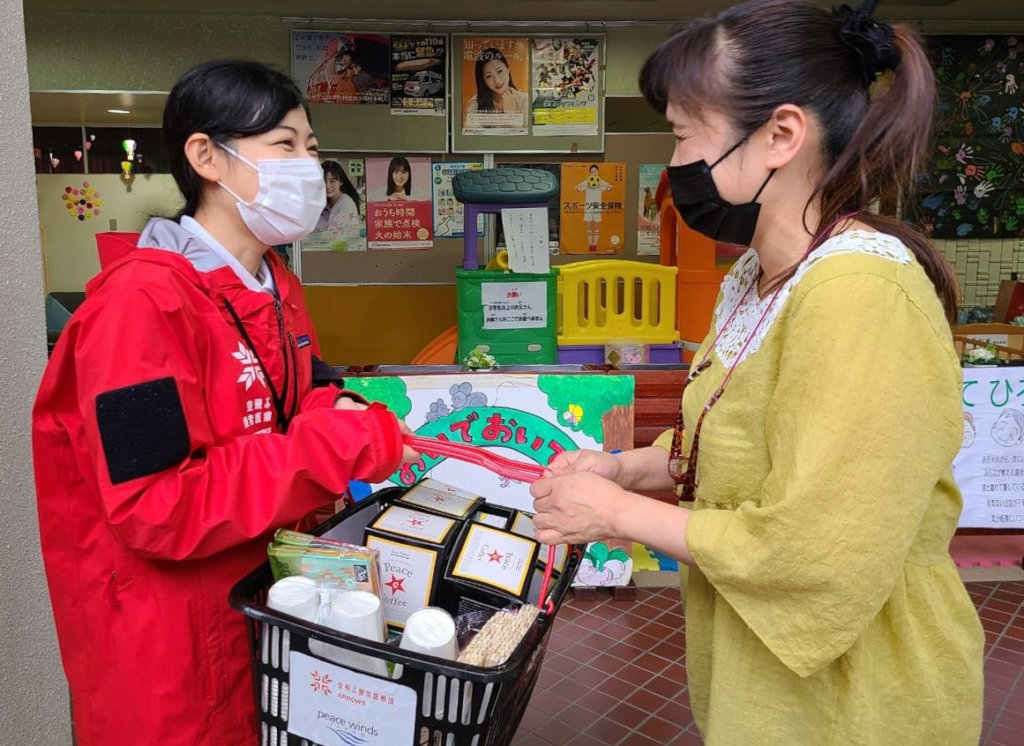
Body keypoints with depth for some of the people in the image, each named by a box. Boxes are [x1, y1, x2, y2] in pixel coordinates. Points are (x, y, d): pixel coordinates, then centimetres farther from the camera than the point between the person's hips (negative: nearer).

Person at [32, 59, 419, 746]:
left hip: (267, 604, 8)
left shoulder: (276, 289, 5)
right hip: (168, 642, -8)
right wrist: (336, 446, -27)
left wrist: (347, 418, -10)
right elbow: (153, 507, -27)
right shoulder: (144, 300, -22)